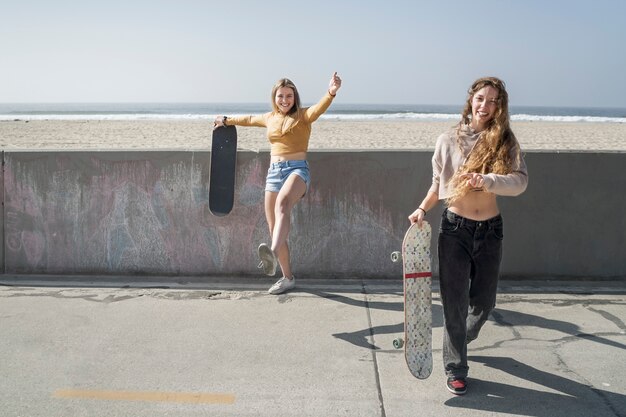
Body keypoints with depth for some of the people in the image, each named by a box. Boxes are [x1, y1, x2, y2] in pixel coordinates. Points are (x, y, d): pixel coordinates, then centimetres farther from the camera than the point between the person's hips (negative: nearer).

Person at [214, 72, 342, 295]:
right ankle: (287, 277, 13)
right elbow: (250, 119, 38)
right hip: (274, 171, 6)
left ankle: (273, 253, -59)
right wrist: (227, 120, 53)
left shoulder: (303, 115, 2)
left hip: (297, 169, -6)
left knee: (282, 204, -37)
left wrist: (331, 93, -41)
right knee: (274, 229, 2)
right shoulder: (269, 118, 18)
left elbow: (319, 108, -21)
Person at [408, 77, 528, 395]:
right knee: (455, 303, 2)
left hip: (490, 229, 1)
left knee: (484, 301, 13)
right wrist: (423, 209, -4)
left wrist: (487, 181, -33)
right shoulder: (448, 141, 0)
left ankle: (461, 339, 45)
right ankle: (455, 369, 18)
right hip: (455, 228, -1)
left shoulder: (505, 141, -2)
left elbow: (520, 181, -17)